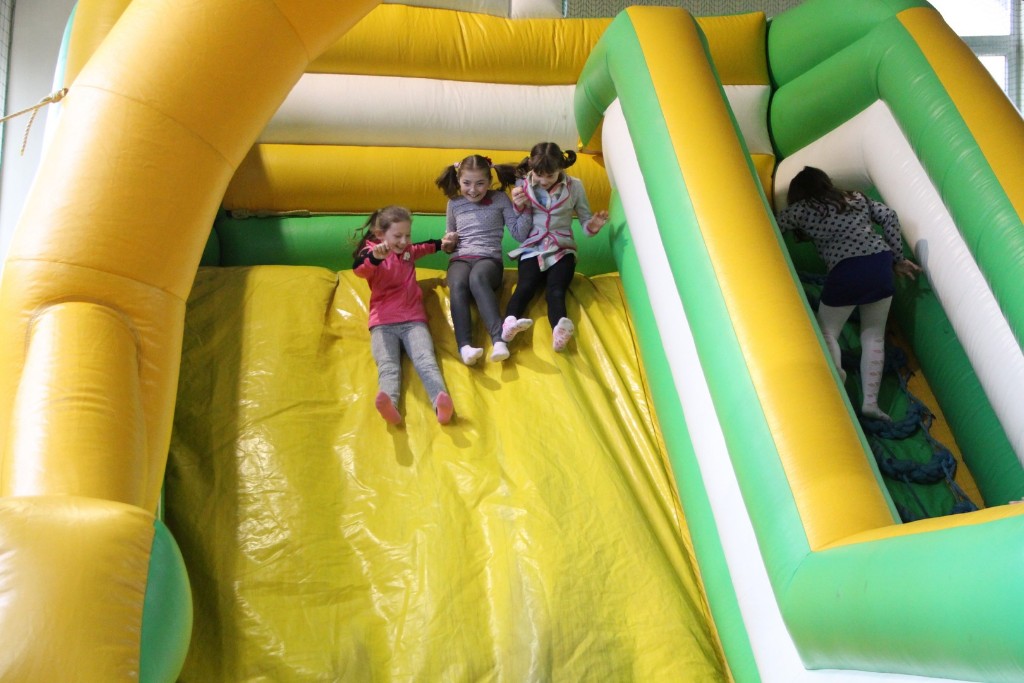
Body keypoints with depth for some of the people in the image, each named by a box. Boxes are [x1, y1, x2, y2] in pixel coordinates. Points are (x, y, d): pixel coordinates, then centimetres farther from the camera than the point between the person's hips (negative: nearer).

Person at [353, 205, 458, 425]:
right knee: (387, 365, -30)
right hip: (383, 324, -3)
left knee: (425, 360, -26)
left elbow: (423, 247, 48)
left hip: (413, 320, 3)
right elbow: (359, 269, -23)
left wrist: (442, 244, 33)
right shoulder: (372, 252, 3)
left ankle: (440, 403, -51)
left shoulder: (408, 251, 20)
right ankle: (389, 405, -59)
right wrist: (375, 256, -43)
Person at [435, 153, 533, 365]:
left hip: (489, 259, -2)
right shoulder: (454, 204, 15)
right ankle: (465, 346, -53)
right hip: (460, 259, 2)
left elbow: (520, 234, 7)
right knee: (458, 284, -35)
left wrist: (522, 207, -5)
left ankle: (499, 339, -53)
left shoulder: (500, 199, 9)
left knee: (477, 278, -39)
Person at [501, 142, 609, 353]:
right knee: (526, 286, -29)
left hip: (562, 250, -1)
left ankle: (559, 329, -56)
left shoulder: (574, 186, 1)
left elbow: (585, 222, 6)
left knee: (556, 290, -28)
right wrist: (518, 207, -12)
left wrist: (593, 226, -18)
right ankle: (509, 322, -55)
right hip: (531, 249, 1)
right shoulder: (522, 185, 2)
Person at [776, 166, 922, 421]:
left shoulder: (801, 209, 8)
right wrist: (897, 259, 18)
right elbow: (890, 217, 15)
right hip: (882, 263, 5)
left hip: (845, 271, -5)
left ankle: (834, 370, -20)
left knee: (826, 331, 11)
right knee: (873, 335, 12)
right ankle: (870, 401, 1)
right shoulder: (858, 198, 22)